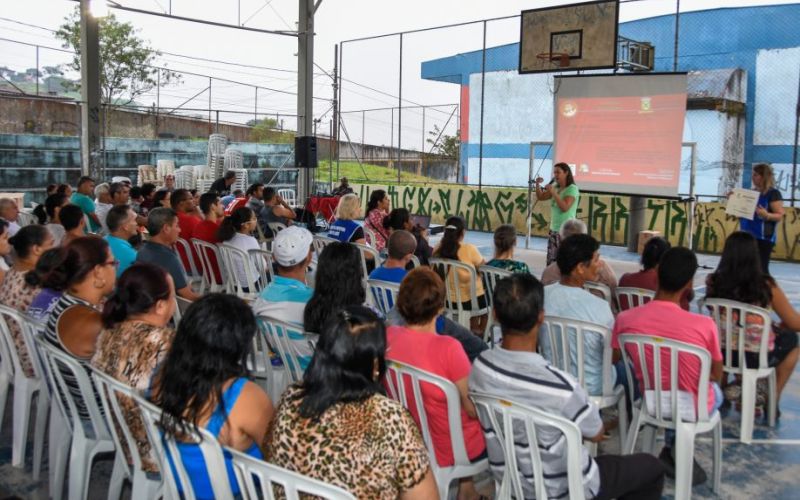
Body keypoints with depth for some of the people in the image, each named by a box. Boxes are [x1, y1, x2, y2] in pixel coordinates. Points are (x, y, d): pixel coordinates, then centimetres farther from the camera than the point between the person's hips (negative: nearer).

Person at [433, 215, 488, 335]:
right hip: (469, 299, -5)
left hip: (447, 299, 5)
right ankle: (480, 333, 39)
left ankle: (474, 331, 44)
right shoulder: (469, 249, -23)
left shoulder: (438, 249, -9)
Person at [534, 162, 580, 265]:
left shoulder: (572, 189, -11)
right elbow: (540, 197, 18)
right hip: (554, 229, 7)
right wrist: (537, 184, 1)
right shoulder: (555, 187, 9)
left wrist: (553, 192, -24)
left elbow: (565, 208, -21)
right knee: (550, 261, 8)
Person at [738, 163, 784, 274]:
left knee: (761, 268, -9)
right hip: (748, 236, 8)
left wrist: (766, 215, -33)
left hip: (763, 237, -8)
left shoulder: (773, 193, -9)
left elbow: (779, 216, -13)